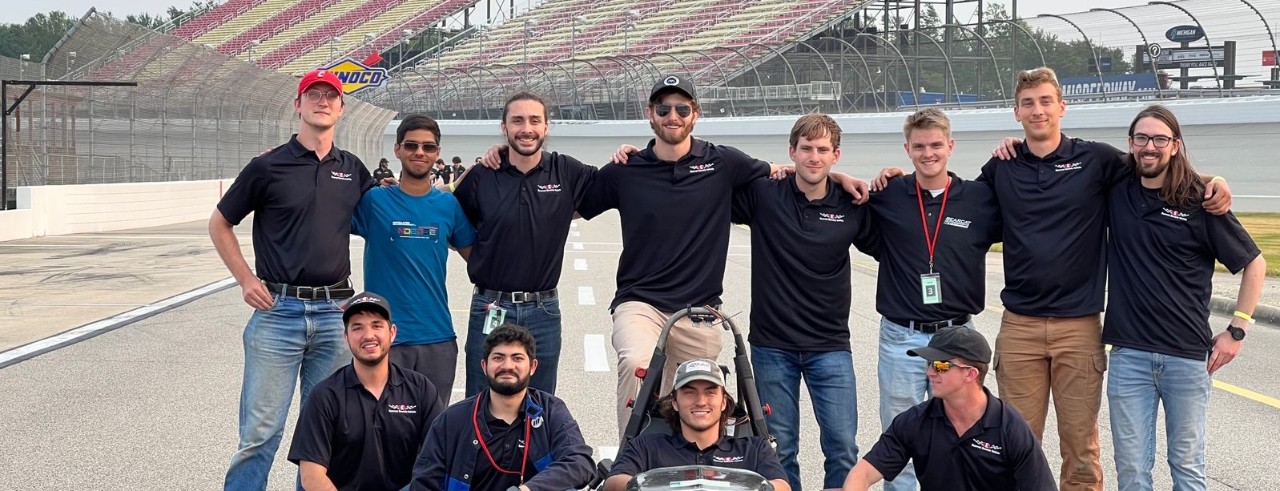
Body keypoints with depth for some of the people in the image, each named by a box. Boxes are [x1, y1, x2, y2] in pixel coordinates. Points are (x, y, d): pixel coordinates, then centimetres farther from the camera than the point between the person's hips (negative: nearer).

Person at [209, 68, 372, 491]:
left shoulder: (353, 170, 10)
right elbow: (219, 224, 8)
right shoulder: (268, 167, 0)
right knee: (260, 432, -3)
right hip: (277, 311, -3)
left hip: (334, 313, 3)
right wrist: (246, 280, -1)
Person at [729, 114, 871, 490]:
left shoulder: (852, 207, 1)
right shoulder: (762, 195, -2)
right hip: (772, 345, 0)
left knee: (843, 447, -1)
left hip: (830, 346, 1)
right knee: (779, 449, 8)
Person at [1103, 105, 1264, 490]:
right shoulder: (1116, 191, 5)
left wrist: (1236, 331, -1)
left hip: (1188, 356, -2)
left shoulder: (1200, 202, -2)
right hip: (1128, 354, 2)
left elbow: (1254, 264, 4)